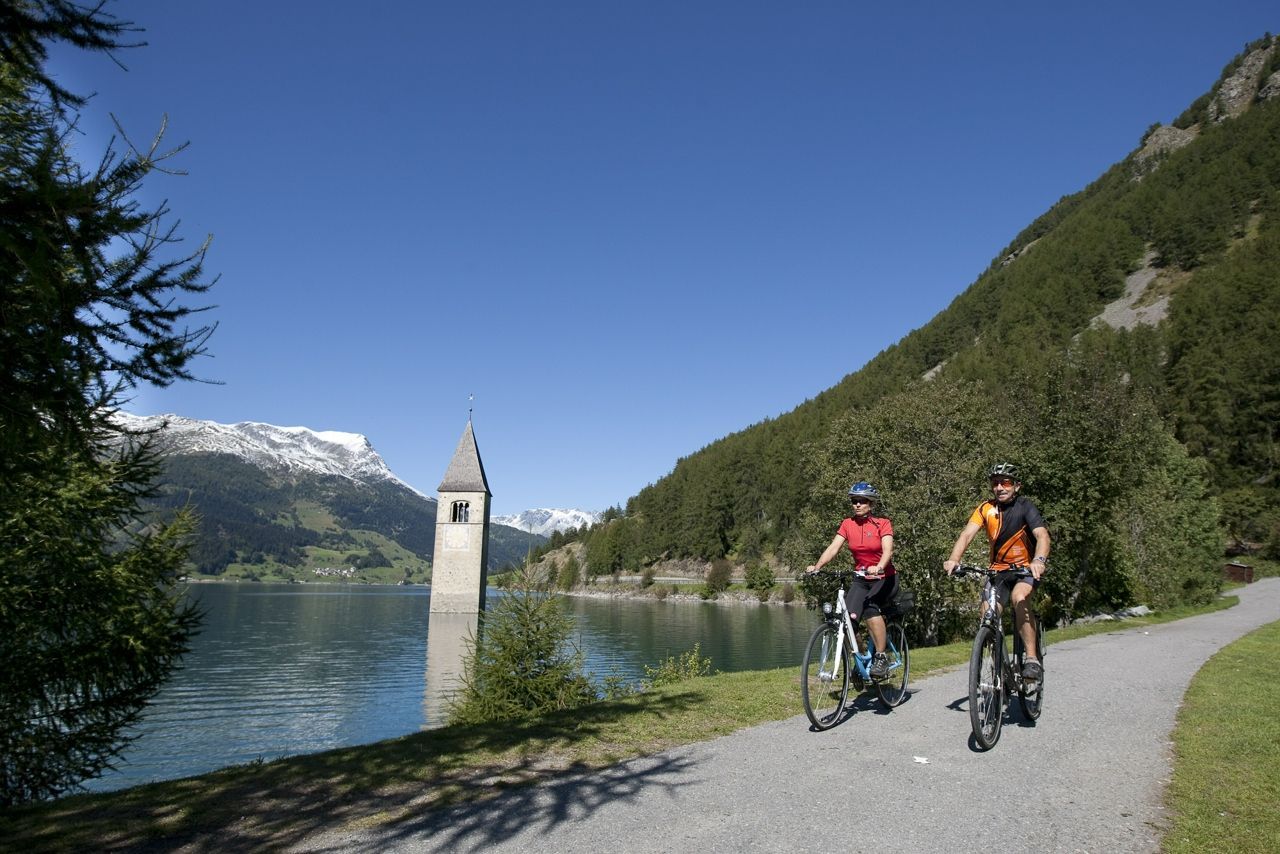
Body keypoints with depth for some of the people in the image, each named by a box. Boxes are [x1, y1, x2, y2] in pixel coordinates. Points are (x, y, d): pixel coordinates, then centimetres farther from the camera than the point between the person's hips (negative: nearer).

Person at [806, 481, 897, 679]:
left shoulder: (882, 524, -11)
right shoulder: (848, 524, -1)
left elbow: (888, 551, -25)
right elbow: (833, 548, -12)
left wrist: (879, 567, -46)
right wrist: (817, 566, -28)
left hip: (885, 578, -3)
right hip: (861, 579, 4)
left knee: (870, 607, -32)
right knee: (848, 617, -17)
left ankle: (881, 657, -19)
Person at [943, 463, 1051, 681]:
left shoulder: (1024, 506, -14)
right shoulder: (986, 509, -6)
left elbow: (1042, 535, -29)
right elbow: (967, 534, -19)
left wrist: (1039, 560, -50)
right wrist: (953, 559, -38)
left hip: (1026, 568, -4)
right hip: (998, 569, 4)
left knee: (1019, 597, -33)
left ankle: (1032, 659, -28)